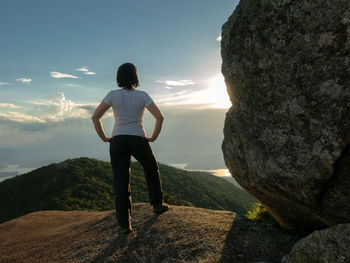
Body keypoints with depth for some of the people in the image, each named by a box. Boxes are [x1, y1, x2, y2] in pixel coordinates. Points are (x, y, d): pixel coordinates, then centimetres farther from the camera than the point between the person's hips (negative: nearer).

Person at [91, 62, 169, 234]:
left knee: (121, 182, 6)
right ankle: (157, 204, 31)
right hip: (138, 141, -1)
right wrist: (153, 137, -1)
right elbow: (160, 117, -12)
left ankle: (124, 224, 6)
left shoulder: (113, 95, 0)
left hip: (118, 142, 1)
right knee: (151, 169, 26)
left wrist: (104, 138, 2)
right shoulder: (142, 95, -3)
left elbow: (95, 117, -6)